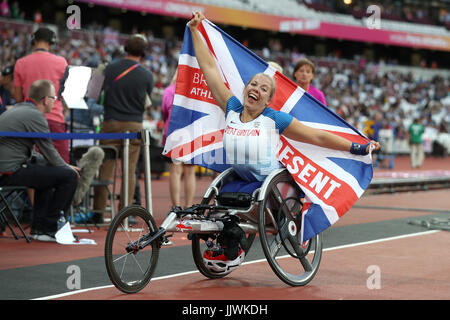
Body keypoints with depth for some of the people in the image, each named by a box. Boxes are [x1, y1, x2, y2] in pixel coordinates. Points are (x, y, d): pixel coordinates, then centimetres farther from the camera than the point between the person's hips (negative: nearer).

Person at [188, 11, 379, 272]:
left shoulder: (275, 119, -9)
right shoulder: (232, 109, 0)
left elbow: (318, 136, -4)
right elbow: (210, 69, 5)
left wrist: (358, 149, -6)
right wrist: (195, 31, 8)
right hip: (239, 180, 4)